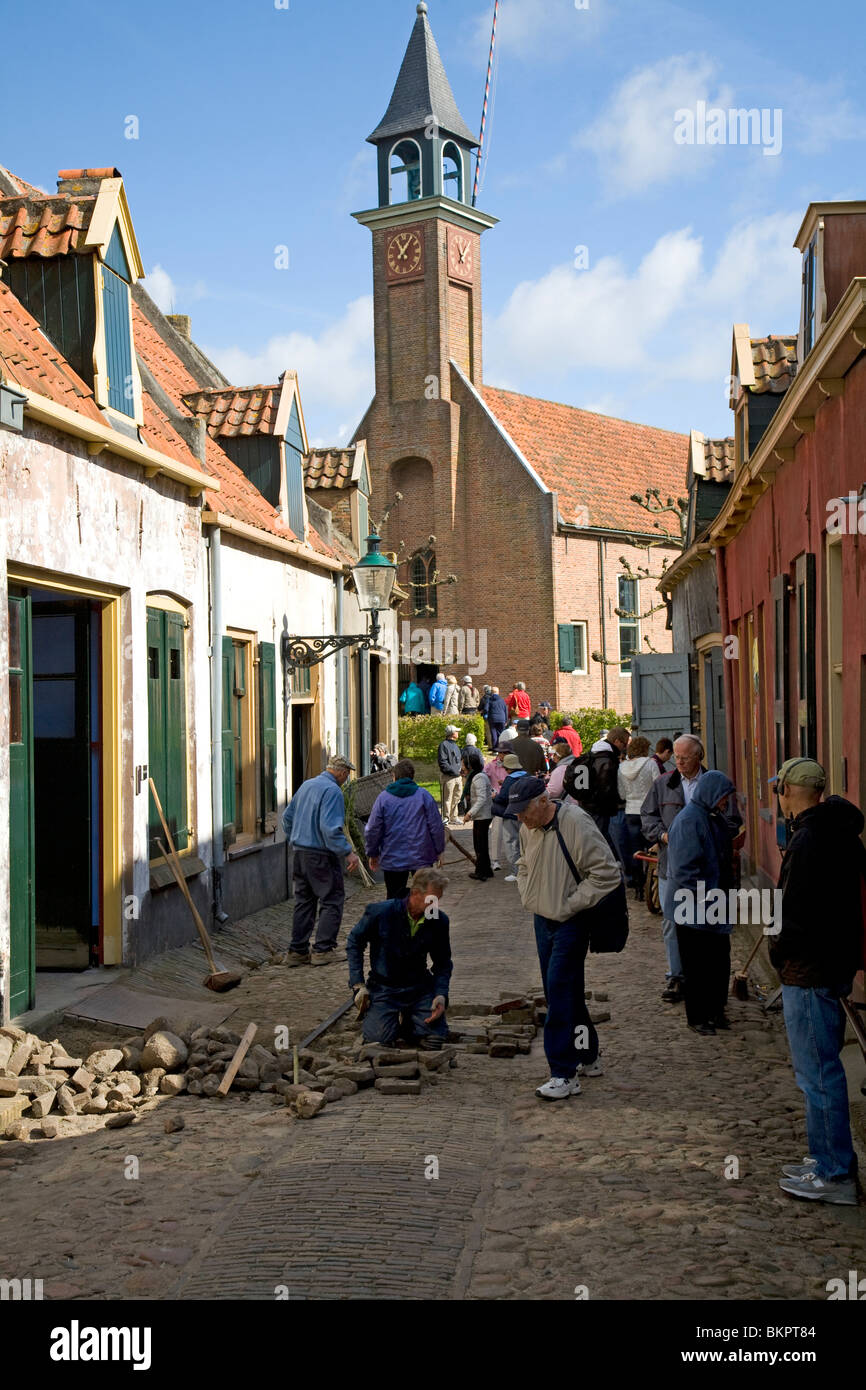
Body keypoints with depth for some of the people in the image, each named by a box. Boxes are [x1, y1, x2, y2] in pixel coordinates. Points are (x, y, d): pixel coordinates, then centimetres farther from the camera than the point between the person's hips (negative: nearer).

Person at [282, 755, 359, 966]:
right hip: (321, 855, -8)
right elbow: (330, 828, -24)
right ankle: (322, 950, -2)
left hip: (299, 853, 8)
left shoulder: (306, 785, 12)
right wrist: (348, 852, -21)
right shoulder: (333, 791, -14)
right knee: (332, 900, 2)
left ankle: (297, 951, 14)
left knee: (303, 901, 13)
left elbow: (287, 817, 19)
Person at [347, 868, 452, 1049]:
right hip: (383, 988, -2)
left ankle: (407, 1019, 19)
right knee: (380, 1040, -20)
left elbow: (443, 964, 6)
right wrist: (358, 985, -7)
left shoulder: (439, 921, -8)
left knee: (435, 1038, -15)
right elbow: (354, 942, -2)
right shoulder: (381, 912, -17)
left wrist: (441, 994, -12)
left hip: (420, 988, 3)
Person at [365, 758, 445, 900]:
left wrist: (372, 853, 12)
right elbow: (436, 826, -2)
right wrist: (439, 850, 10)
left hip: (392, 859, 0)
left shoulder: (383, 798, -2)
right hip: (422, 857, 0)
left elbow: (372, 829, -1)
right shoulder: (424, 795, -2)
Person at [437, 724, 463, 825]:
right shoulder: (444, 745, -10)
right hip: (448, 776, -9)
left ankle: (453, 818, 23)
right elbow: (442, 762, -16)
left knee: (456, 798, 14)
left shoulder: (455, 745, 19)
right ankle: (446, 818, -2)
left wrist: (460, 769, 12)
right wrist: (453, 771, -19)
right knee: (447, 798, -7)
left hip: (457, 775, 9)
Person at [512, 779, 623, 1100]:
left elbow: (606, 873, -19)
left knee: (560, 989, -13)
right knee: (562, 991, 14)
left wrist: (569, 906, -16)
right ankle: (587, 1057, 29)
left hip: (572, 923, -8)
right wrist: (528, 897, 10)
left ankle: (564, 1074, -9)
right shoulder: (527, 829, 5)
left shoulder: (575, 823, -19)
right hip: (543, 919, 8)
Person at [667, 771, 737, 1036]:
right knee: (698, 966, 2)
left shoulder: (715, 818, 11)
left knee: (720, 961, 13)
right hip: (694, 908, -8)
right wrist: (705, 897, -20)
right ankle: (697, 1018, 12)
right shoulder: (688, 820, -18)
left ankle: (715, 1011, 26)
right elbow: (685, 867, -21)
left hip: (716, 907, 9)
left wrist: (725, 894, 16)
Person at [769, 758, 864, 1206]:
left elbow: (798, 912, -22)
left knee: (818, 1072, -2)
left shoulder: (809, 840, -20)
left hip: (809, 970, -10)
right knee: (820, 1068, 19)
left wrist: (780, 952, -7)